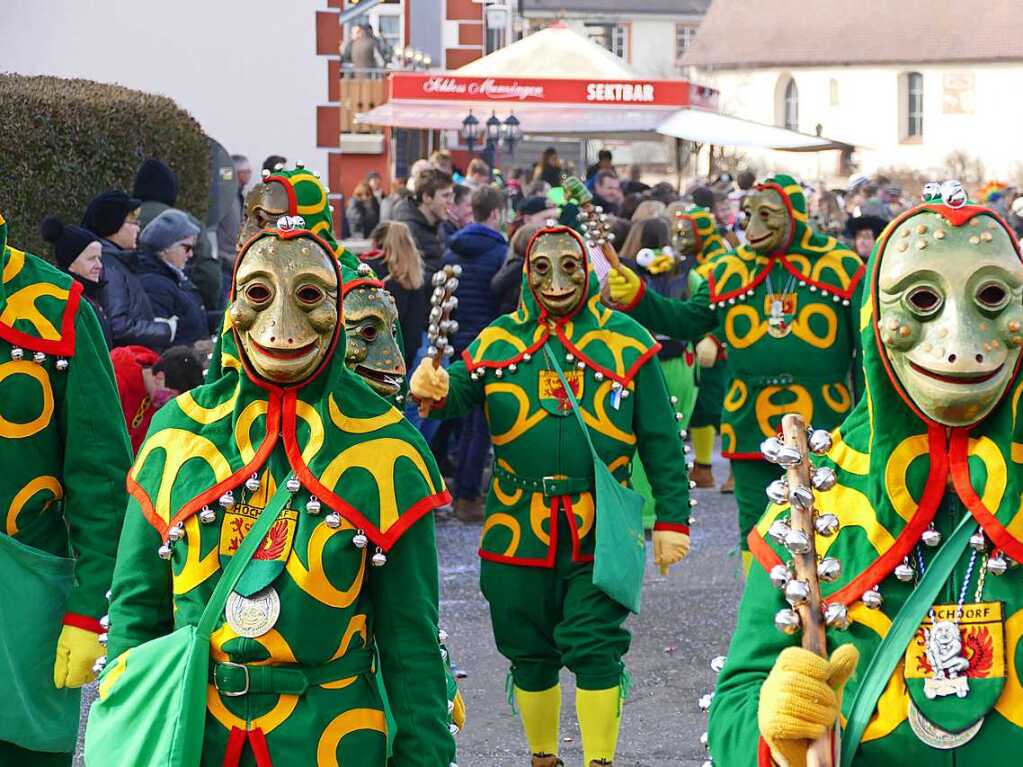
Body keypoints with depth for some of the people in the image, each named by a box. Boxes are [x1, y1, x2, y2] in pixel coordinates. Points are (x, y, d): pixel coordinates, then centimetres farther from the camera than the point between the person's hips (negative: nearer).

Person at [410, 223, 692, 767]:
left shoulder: (626, 341, 0)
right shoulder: (498, 341, 4)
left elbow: (661, 440, 2)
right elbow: (461, 390, -12)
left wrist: (672, 519, -1)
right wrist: (435, 390, -35)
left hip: (600, 530, -2)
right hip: (518, 530, 2)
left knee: (594, 648, -4)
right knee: (530, 654, 13)